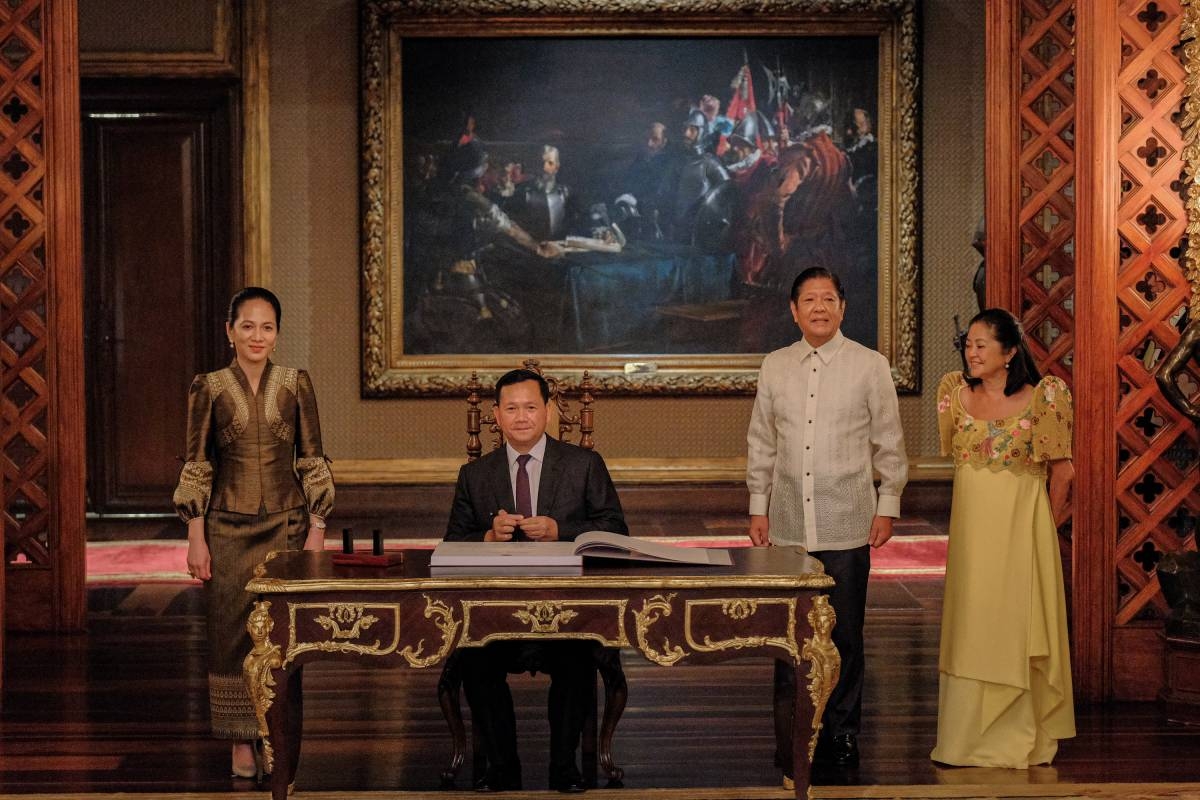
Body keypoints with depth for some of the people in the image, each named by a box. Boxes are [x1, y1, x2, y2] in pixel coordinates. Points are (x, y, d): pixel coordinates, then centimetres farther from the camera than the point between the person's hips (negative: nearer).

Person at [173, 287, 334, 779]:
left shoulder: (296, 385, 1)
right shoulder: (208, 388, 0)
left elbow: (313, 462, 3)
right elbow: (196, 468, 1)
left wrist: (317, 530, -2)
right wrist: (196, 538, -3)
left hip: (287, 525, 1)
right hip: (229, 529, 0)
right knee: (232, 631, 2)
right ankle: (242, 741, 12)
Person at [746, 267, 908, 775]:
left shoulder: (870, 366, 1)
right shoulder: (775, 366, 7)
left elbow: (888, 443, 4)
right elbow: (761, 443, 12)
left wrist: (887, 506, 0)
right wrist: (758, 507, 10)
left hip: (847, 525, -2)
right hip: (788, 524, 2)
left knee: (845, 635, 3)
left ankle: (841, 732, 17)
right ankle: (790, 738, 13)